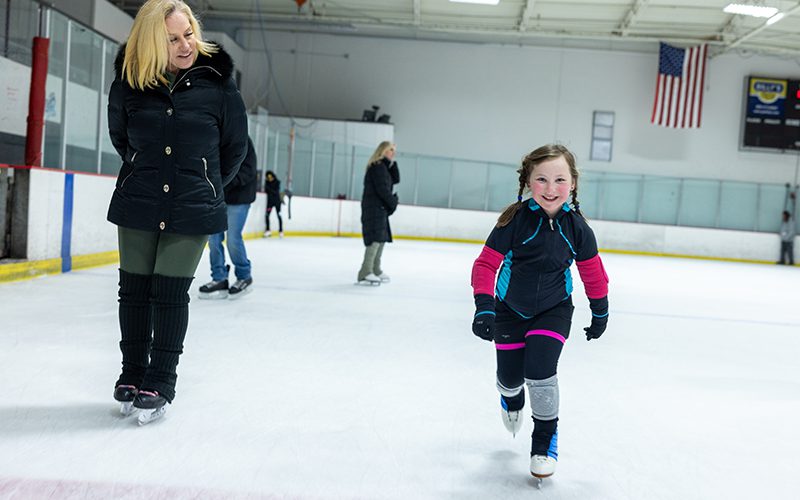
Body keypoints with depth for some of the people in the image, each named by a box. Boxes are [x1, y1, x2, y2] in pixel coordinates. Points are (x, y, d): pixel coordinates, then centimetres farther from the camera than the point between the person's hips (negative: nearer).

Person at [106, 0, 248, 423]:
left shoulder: (217, 83, -9)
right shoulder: (128, 82, -4)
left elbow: (235, 146, 4)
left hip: (192, 211, -2)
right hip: (137, 206, 3)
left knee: (170, 293, 2)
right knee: (134, 289, 10)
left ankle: (161, 380, 17)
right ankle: (132, 372, 28)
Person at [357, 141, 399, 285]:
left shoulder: (384, 166, 18)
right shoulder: (378, 166, -13)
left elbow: (395, 180, 18)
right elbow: (382, 189, -18)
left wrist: (392, 163, 9)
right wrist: (393, 202, -6)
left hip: (380, 208, 10)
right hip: (374, 208, -10)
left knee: (382, 238, 16)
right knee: (376, 239, -15)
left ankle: (376, 270, 26)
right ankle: (365, 273, -17)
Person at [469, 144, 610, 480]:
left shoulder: (576, 226, -14)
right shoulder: (515, 219, -22)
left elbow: (592, 271, 1)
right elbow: (486, 263, -19)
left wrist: (600, 312, 9)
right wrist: (484, 307, -29)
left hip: (553, 310, 0)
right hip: (510, 308, 0)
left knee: (540, 371, -16)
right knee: (510, 376, 9)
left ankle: (546, 437, 10)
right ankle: (511, 399, 49)